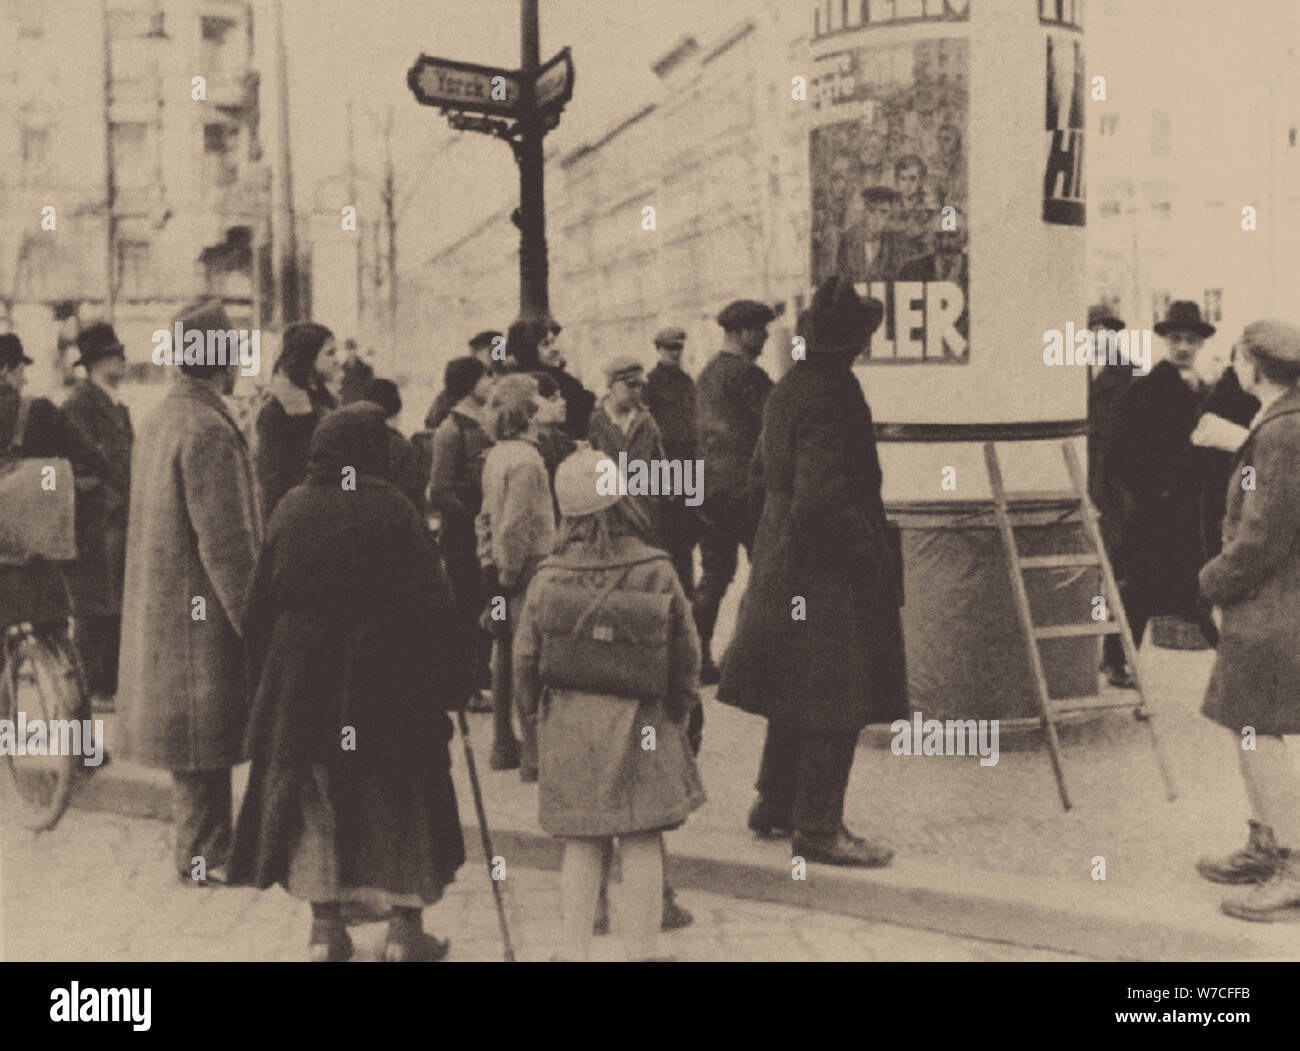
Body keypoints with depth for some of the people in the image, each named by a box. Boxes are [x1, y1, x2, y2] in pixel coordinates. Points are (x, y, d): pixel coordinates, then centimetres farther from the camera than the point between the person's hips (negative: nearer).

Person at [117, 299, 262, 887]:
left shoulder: (161, 419, 11)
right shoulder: (208, 431, -21)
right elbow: (225, 545, -23)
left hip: (162, 611, 10)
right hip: (200, 615, -10)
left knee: (198, 743, 18)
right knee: (205, 740, 1)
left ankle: (205, 847, 28)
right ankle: (204, 856, 11)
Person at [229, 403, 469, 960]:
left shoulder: (292, 508, 1)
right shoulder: (393, 510, -11)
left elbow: (260, 602, 5)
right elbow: (432, 601, -11)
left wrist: (265, 678, 14)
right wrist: (452, 680, -3)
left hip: (300, 679, 3)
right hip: (386, 680, -3)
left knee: (315, 799, 13)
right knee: (399, 800, 9)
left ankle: (325, 925, 15)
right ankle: (404, 926, 12)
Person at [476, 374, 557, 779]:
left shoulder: (495, 456, 9)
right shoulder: (526, 460, -19)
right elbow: (514, 526, -24)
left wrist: (489, 564, 16)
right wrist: (510, 575, -14)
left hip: (504, 569, 9)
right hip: (527, 571, -9)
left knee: (506, 658, 16)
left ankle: (503, 747, 25)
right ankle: (534, 756, 1)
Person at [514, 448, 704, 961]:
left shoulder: (549, 577, -6)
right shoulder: (657, 571, -7)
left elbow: (525, 655, -1)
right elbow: (687, 649, 0)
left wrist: (536, 709, 15)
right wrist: (676, 710, 13)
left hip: (568, 722, 1)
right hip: (641, 725, -1)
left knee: (581, 845, 9)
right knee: (642, 843, 7)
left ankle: (576, 951, 14)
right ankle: (641, 949, 12)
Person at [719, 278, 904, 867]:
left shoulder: (791, 385, 8)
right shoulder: (831, 396, -21)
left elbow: (761, 465, 19)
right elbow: (821, 498, -26)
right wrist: (874, 553, -16)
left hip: (782, 559, 10)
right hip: (827, 571, -10)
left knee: (796, 694, 20)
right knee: (835, 704, -2)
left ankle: (774, 804, 31)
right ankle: (818, 828, 4)